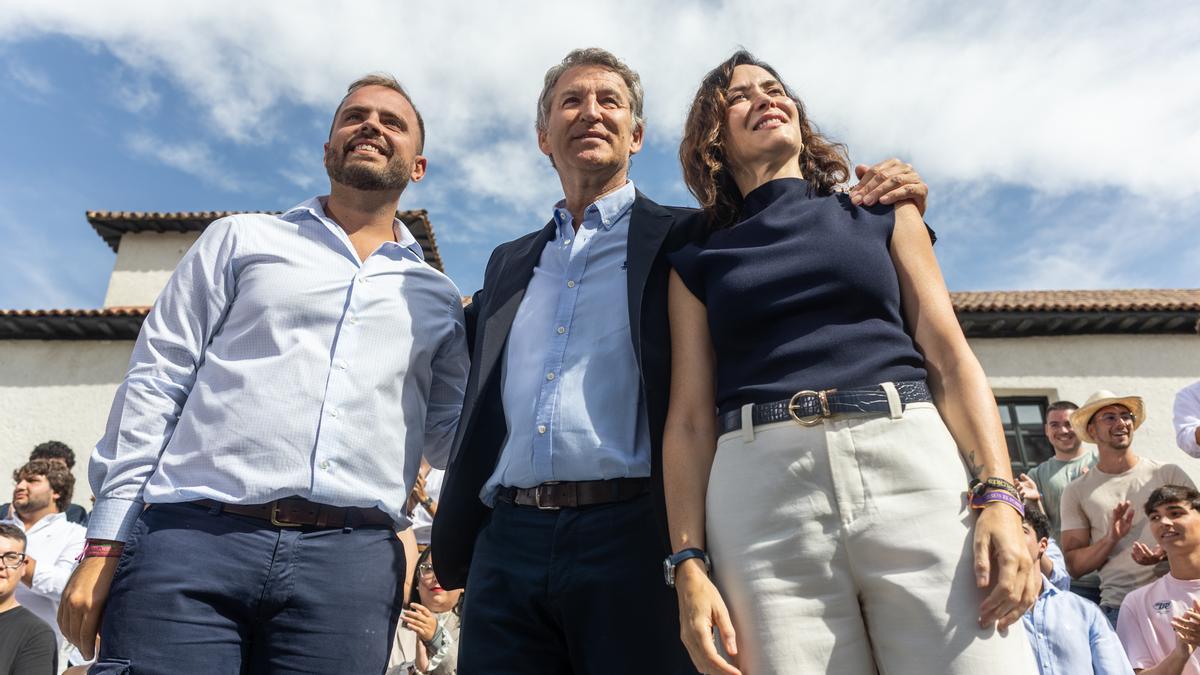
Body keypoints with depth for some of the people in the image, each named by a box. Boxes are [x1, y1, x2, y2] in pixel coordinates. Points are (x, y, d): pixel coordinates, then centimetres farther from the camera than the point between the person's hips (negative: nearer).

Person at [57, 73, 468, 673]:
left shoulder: (436, 298, 18)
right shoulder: (241, 238, 15)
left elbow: (449, 432, 16)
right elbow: (155, 383, 8)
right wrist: (106, 542, 1)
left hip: (351, 562, 1)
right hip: (191, 539, -1)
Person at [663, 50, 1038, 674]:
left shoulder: (881, 211, 18)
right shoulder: (697, 262, 15)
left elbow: (950, 357, 10)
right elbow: (689, 418, 8)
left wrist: (998, 496, -4)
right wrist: (690, 564, -1)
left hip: (912, 463, 1)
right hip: (759, 487, 0)